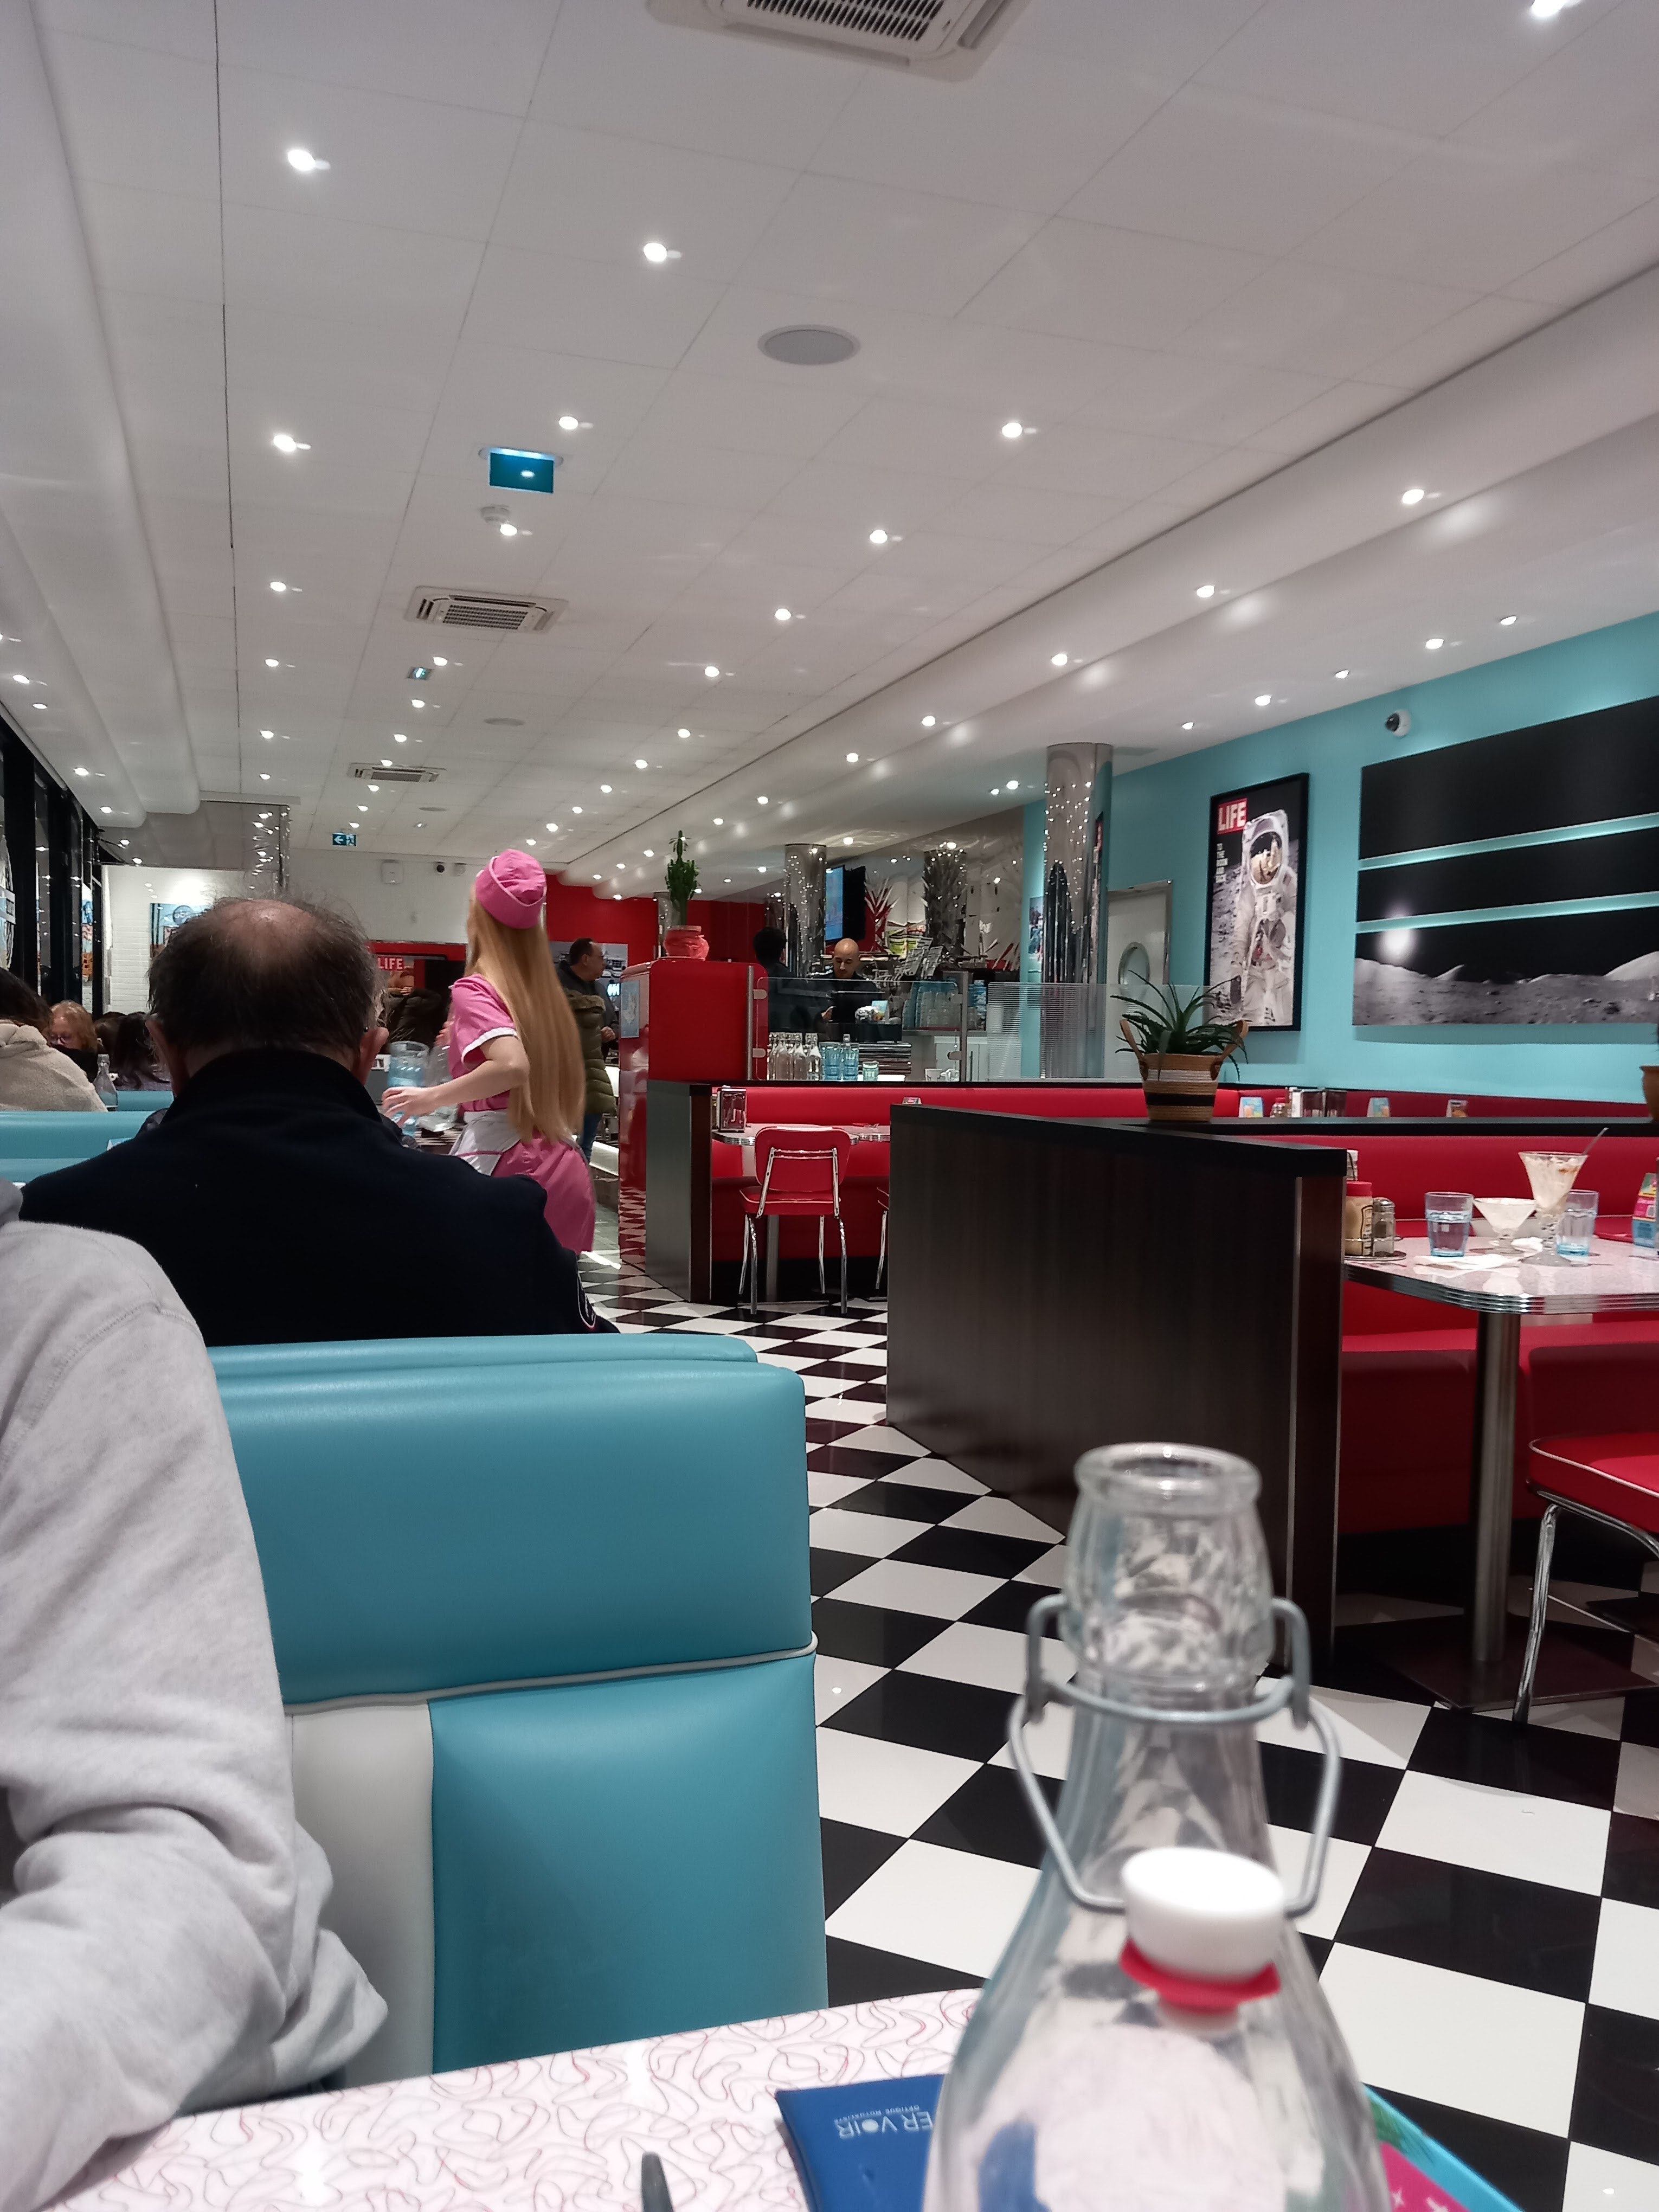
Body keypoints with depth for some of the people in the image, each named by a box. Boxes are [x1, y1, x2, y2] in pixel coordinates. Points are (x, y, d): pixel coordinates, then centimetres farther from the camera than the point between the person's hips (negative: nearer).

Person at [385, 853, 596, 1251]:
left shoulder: (474, 989, -7)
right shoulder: (547, 992, 13)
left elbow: (512, 1065, -24)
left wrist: (432, 1097, -12)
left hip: (506, 1163, -7)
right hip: (566, 1169, 7)